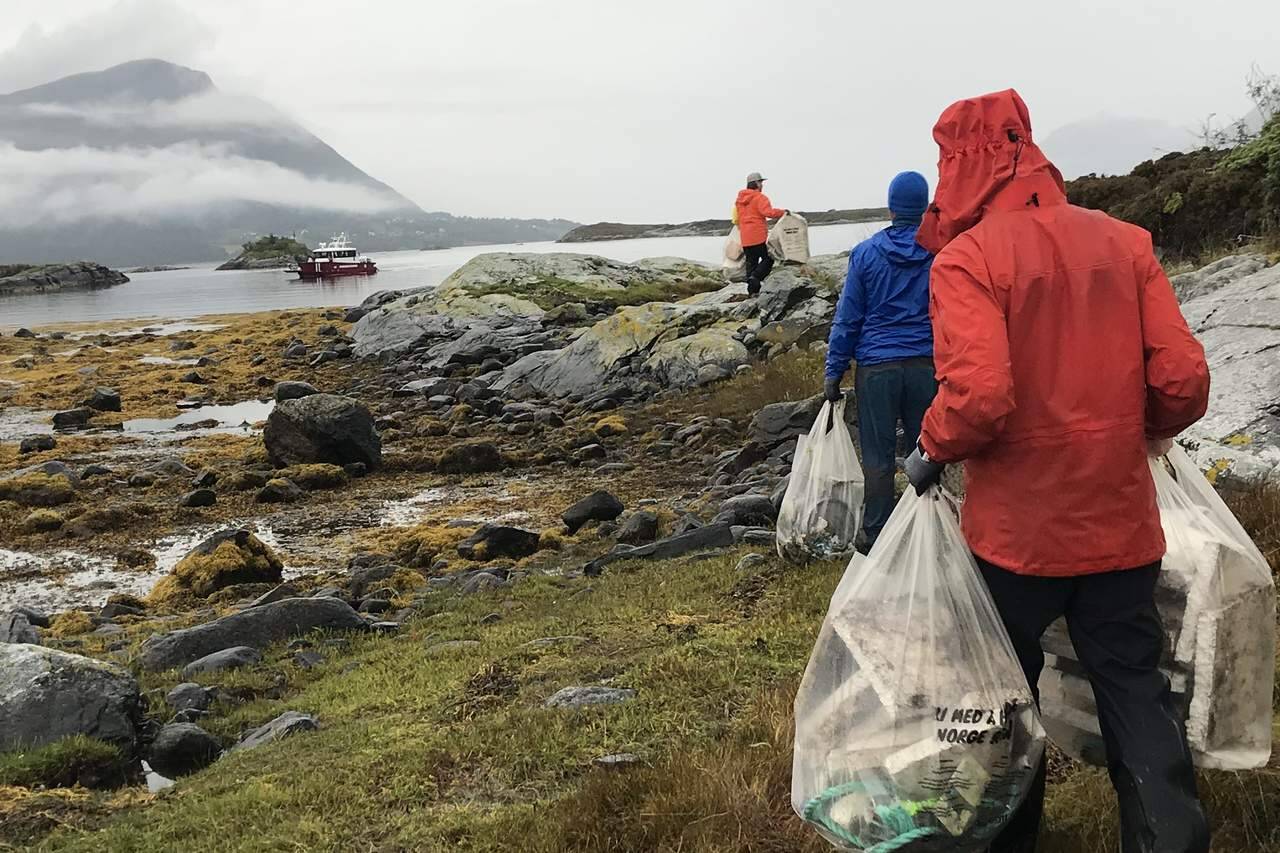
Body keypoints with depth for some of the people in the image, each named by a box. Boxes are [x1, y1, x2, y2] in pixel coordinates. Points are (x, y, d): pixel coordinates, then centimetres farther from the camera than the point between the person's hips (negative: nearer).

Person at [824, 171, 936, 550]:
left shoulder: (866, 253, -1)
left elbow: (847, 318, 0)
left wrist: (834, 372, 4)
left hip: (876, 368, -1)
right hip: (927, 366, 1)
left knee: (878, 457, 5)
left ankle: (876, 537, 10)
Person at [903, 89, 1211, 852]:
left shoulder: (968, 258, -14)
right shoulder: (1124, 241, 1)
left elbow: (978, 397, -25)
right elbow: (1185, 377, -4)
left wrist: (931, 453, -6)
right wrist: (1148, 433, 16)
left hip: (1018, 527, -3)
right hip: (1121, 522, 4)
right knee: (1135, 688, 13)